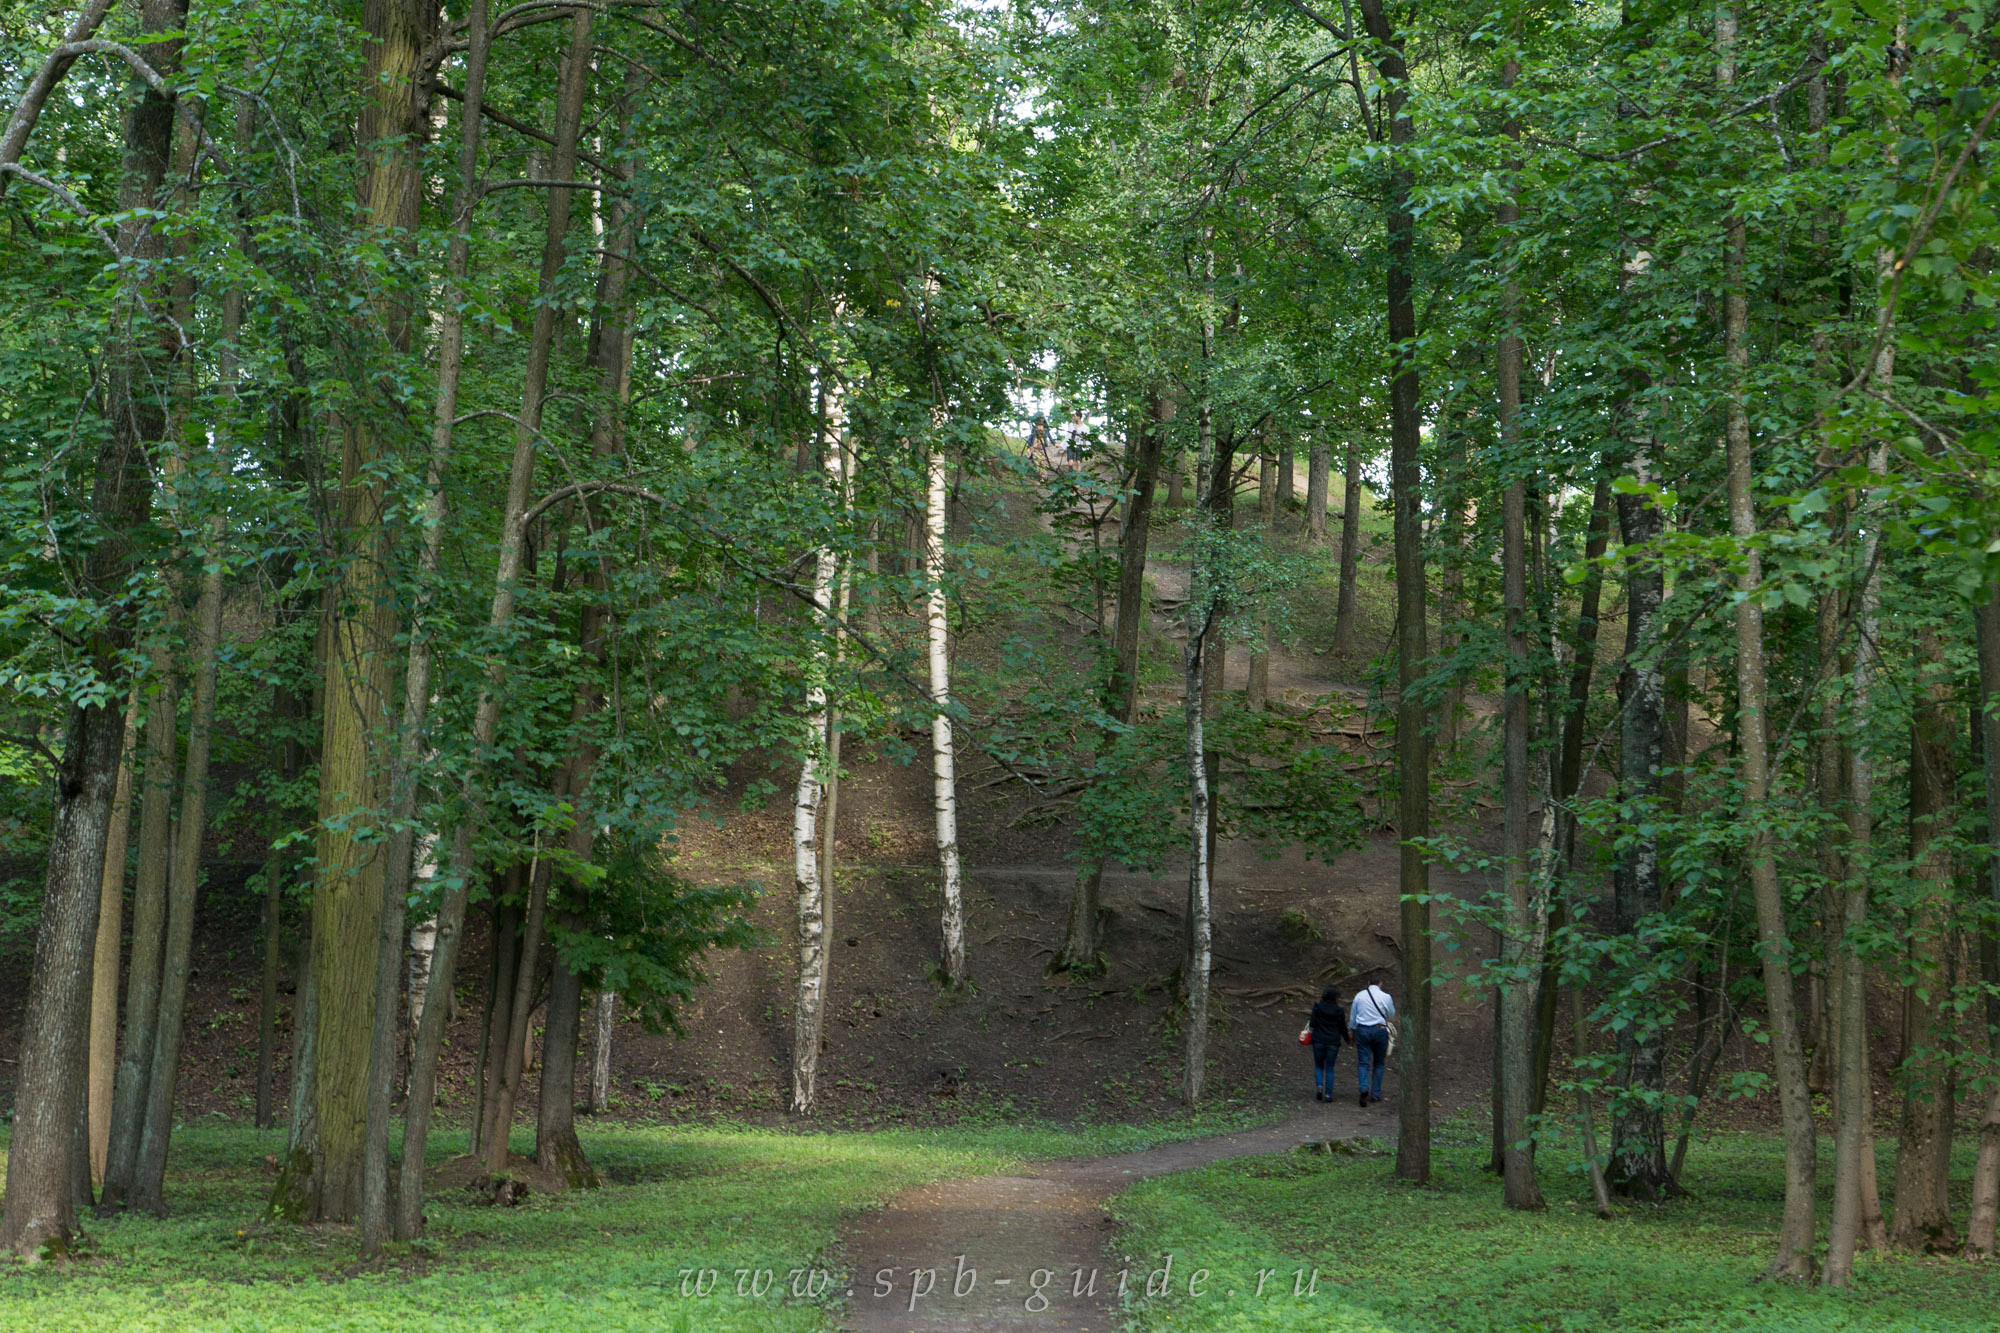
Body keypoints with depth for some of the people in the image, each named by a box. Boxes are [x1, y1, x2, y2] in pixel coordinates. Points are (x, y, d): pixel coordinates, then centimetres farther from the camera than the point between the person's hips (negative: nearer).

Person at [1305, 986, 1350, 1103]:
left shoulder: (1317, 1007, -4)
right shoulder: (1339, 1010, -4)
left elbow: (1312, 1024, -7)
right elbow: (1343, 1027, 2)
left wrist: (1309, 1022, 17)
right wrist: (1347, 1039, 19)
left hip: (1319, 1041, 0)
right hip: (1333, 1042, 0)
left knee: (1319, 1066, 14)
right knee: (1329, 1068, 7)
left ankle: (1319, 1086, -10)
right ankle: (1328, 1094, 2)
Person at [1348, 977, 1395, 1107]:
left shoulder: (1359, 995, 3)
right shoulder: (1385, 997, -4)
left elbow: (1352, 1017, 10)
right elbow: (1392, 1016, 11)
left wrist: (1352, 1033, 22)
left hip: (1362, 1030, 1)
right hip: (1380, 1030, -1)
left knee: (1363, 1062, 0)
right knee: (1378, 1063, 14)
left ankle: (1364, 1088, -26)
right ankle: (1375, 1094, 12)